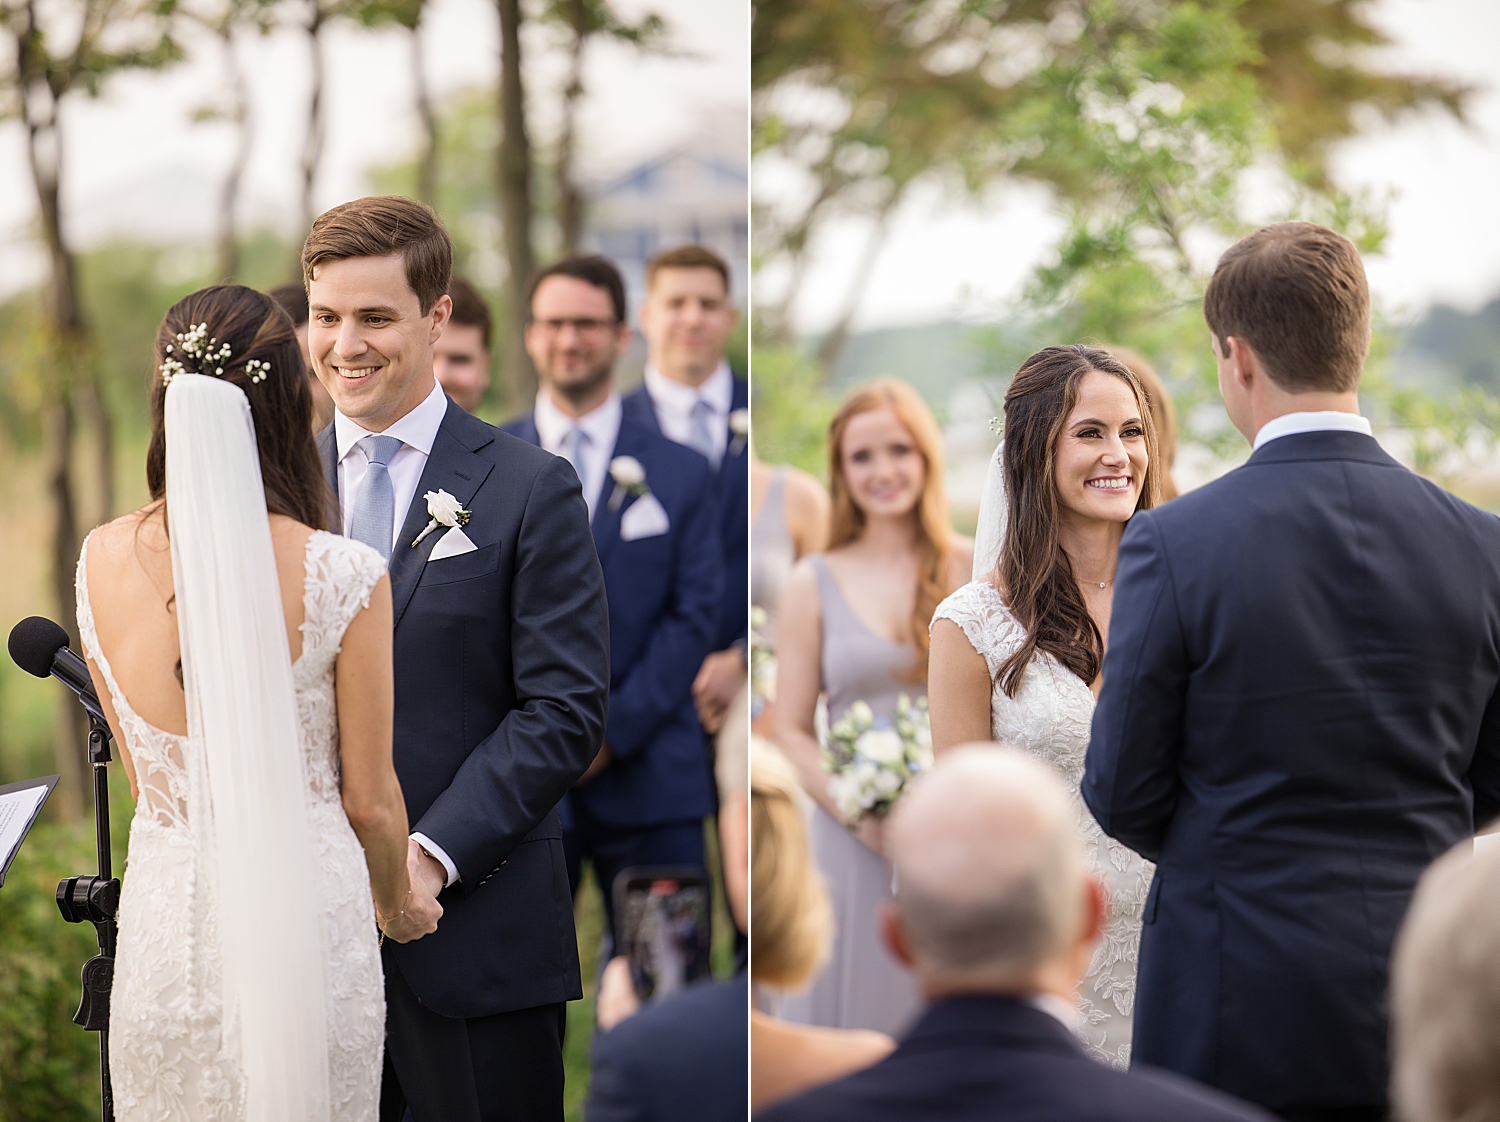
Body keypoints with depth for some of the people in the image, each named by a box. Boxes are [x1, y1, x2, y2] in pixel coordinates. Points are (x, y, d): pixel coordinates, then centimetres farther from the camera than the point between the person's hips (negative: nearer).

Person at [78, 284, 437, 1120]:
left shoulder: (103, 562, -5)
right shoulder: (343, 576, -16)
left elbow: (141, 771, 8)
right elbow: (369, 800, -6)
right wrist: (399, 906, 13)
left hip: (165, 917, 3)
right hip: (305, 920, -3)